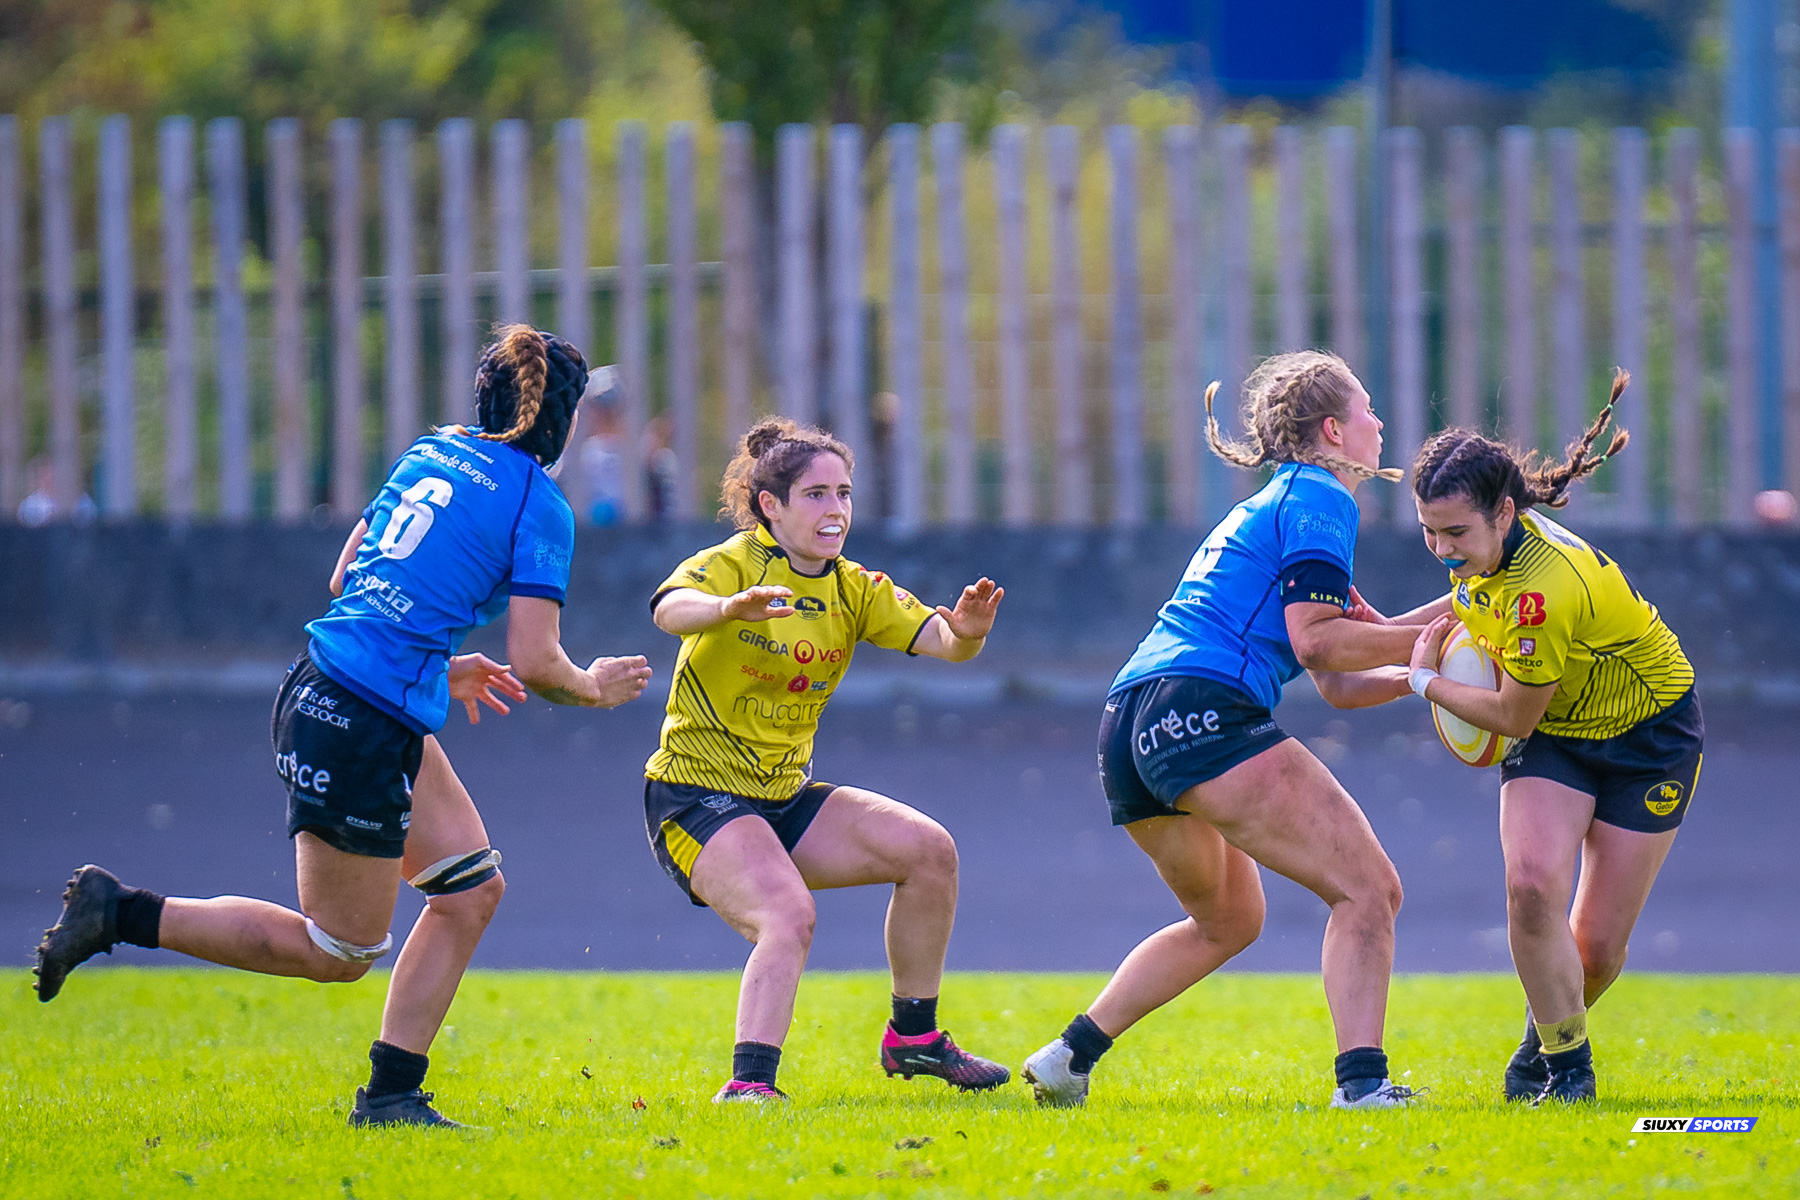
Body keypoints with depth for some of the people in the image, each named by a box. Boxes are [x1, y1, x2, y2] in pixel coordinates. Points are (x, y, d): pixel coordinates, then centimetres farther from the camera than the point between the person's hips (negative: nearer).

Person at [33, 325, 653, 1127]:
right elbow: (535, 663, -11)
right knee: (338, 952, 5)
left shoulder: (432, 450, 15)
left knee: (472, 887, 15)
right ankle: (120, 914, 3)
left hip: (323, 685, 9)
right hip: (363, 728, -9)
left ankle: (391, 1093, 14)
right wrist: (594, 689, 10)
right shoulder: (540, 507, -8)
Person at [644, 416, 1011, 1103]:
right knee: (788, 916, -30)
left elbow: (939, 641, -7)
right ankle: (749, 1084, -36)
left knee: (927, 849, -4)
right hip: (696, 797, -7)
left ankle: (913, 1039, 8)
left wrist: (966, 632, -32)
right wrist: (730, 608, -58)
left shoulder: (855, 589, 6)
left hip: (785, 798, 7)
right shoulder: (735, 564, -13)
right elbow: (669, 608, -35)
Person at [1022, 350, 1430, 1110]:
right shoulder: (1319, 501, 1)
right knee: (1369, 889, -11)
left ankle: (1068, 1057, 24)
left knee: (1227, 920, 29)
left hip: (1129, 729, 10)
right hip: (1201, 712, -10)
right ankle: (1361, 1081, -26)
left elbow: (1336, 686, 28)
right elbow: (1314, 641, -12)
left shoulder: (1267, 507, 30)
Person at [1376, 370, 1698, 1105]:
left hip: (1647, 738, -6)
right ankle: (1565, 1060, -5)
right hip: (1555, 734, 6)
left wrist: (1426, 681, -9)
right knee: (1533, 882, -22)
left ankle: (1548, 1038, 30)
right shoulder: (1490, 553, -13)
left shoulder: (1547, 589, -37)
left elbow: (1512, 720, -23)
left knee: (1597, 947, -4)